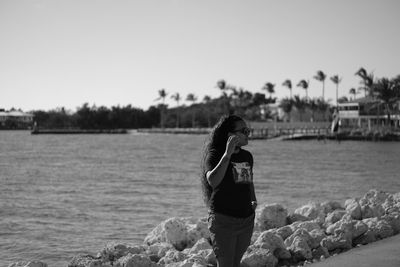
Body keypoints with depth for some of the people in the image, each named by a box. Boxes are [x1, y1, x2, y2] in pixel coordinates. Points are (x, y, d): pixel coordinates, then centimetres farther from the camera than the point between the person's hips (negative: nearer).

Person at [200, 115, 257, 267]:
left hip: (246, 219, 6)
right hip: (223, 219, -6)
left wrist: (253, 200, 11)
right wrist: (227, 154, -31)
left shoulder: (247, 156, 10)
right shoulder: (215, 155, -10)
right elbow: (212, 181, -29)